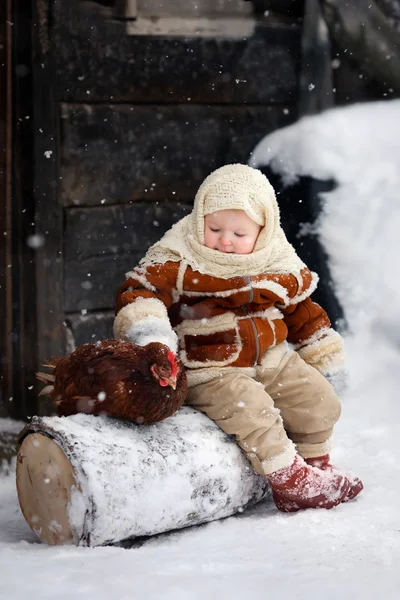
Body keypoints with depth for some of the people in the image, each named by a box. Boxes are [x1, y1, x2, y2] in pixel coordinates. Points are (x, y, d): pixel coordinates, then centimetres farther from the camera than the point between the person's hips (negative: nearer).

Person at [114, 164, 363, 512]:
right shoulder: (176, 261, -13)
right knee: (251, 409, -27)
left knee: (320, 398, 1)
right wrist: (148, 330, -37)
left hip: (271, 359, 6)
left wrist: (322, 348, 21)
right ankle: (290, 481, -12)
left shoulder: (279, 265, 3)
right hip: (208, 371, -5)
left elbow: (301, 306, 17)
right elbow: (138, 291, -19)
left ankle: (315, 463, 24)